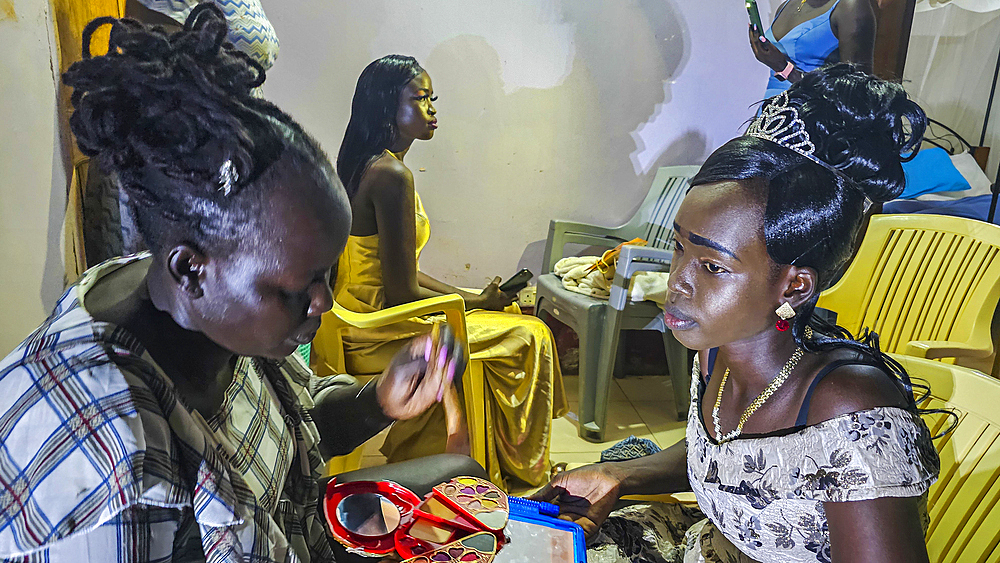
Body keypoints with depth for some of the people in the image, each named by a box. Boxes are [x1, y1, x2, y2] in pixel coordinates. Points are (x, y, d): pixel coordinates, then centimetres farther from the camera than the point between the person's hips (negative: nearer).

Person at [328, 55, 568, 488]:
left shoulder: (365, 165, 9)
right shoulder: (391, 175, -22)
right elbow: (402, 293, -23)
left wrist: (472, 296, 6)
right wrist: (478, 302, -8)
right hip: (377, 334, -10)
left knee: (509, 316, 22)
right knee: (527, 335, -1)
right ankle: (525, 467, 20)